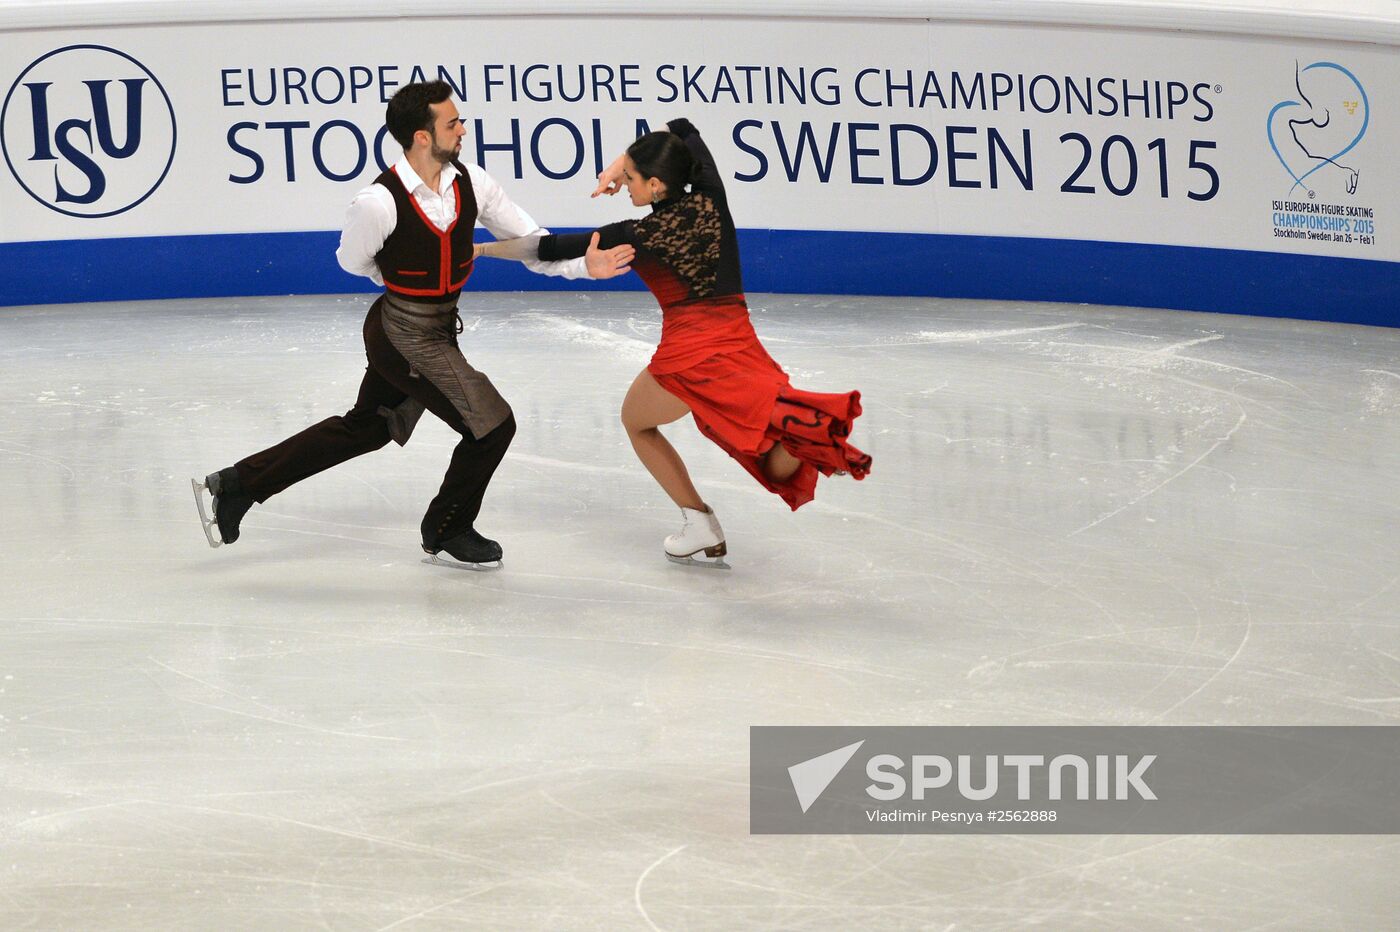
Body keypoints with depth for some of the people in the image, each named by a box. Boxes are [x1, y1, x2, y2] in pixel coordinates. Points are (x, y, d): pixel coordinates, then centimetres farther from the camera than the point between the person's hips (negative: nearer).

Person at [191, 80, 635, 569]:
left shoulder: (470, 182, -6)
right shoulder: (379, 202, -23)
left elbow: (529, 239, -1)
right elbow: (352, 260, -4)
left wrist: (583, 264, -16)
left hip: (440, 328, 8)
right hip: (403, 335, -8)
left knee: (362, 428, 20)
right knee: (493, 424, -7)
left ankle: (236, 484, 28)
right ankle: (446, 534, 16)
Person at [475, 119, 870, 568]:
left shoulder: (637, 236, -9)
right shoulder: (711, 200, 3)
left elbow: (550, 249, -3)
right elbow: (683, 130, 22)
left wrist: (481, 248, 8)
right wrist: (621, 162, 18)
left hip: (687, 354, -4)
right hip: (741, 348, 4)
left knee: (636, 421, 27)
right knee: (782, 467, 10)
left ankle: (700, 522, 16)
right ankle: (796, 424, -27)